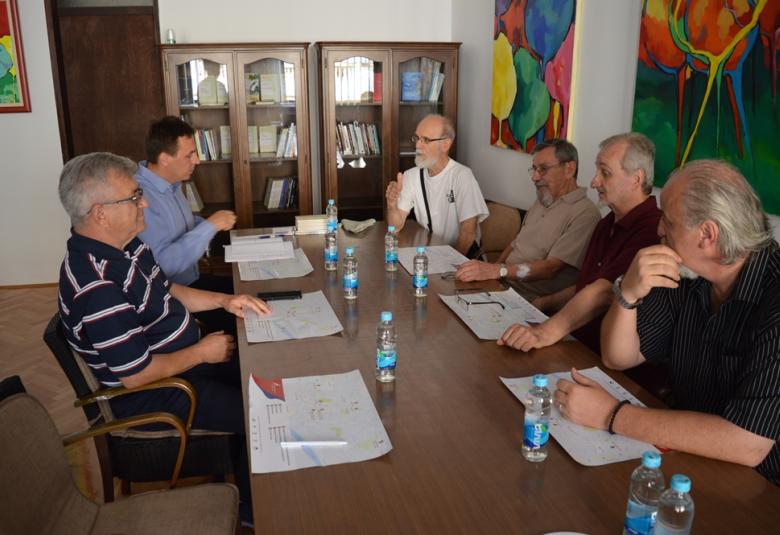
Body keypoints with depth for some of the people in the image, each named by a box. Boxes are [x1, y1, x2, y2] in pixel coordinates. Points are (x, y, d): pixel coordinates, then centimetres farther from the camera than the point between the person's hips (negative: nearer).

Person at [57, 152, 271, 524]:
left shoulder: (125, 244, -1)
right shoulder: (97, 286, -33)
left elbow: (168, 291, 14)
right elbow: (135, 375, -28)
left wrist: (224, 301, 0)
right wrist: (201, 353, -15)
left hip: (183, 361, 10)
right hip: (149, 395, -10)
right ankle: (250, 510, 15)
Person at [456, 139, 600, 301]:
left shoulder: (584, 213, -12)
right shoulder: (542, 202, 19)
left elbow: (552, 268, -21)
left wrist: (498, 270, -31)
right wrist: (491, 270, 3)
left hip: (532, 299, -8)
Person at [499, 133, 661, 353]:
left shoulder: (651, 230, -19)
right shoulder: (607, 224, 17)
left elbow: (604, 291, -30)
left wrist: (549, 331, -37)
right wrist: (541, 304, 13)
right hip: (578, 344, 9)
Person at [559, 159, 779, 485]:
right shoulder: (688, 277, -3)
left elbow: (747, 444, -31)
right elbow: (618, 358, 2)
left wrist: (611, 415, -25)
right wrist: (628, 294, -17)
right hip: (690, 462, 6)